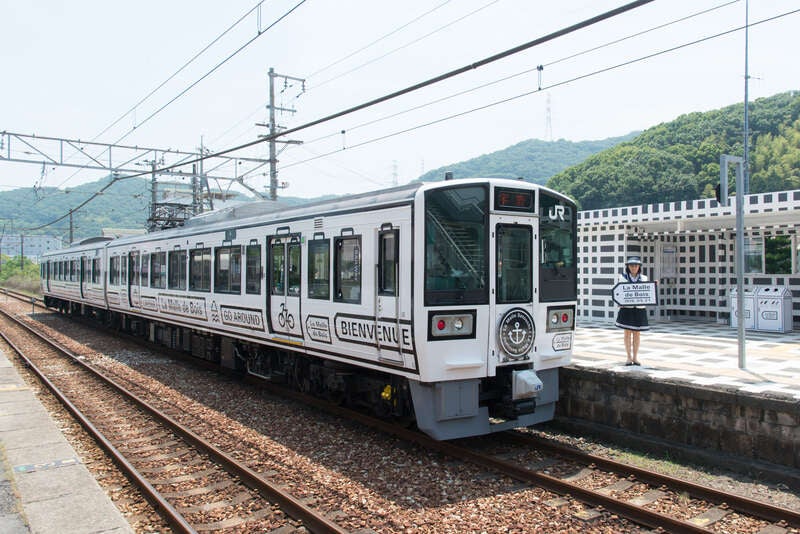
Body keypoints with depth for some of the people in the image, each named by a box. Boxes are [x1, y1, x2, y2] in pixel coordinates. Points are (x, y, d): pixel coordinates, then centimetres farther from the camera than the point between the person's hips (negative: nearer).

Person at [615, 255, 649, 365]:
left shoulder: (643, 278, 8)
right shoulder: (623, 277, 3)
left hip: (639, 309, 2)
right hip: (626, 308, -2)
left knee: (637, 333, 5)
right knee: (628, 333, 1)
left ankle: (635, 357, 13)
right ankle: (629, 357, 8)